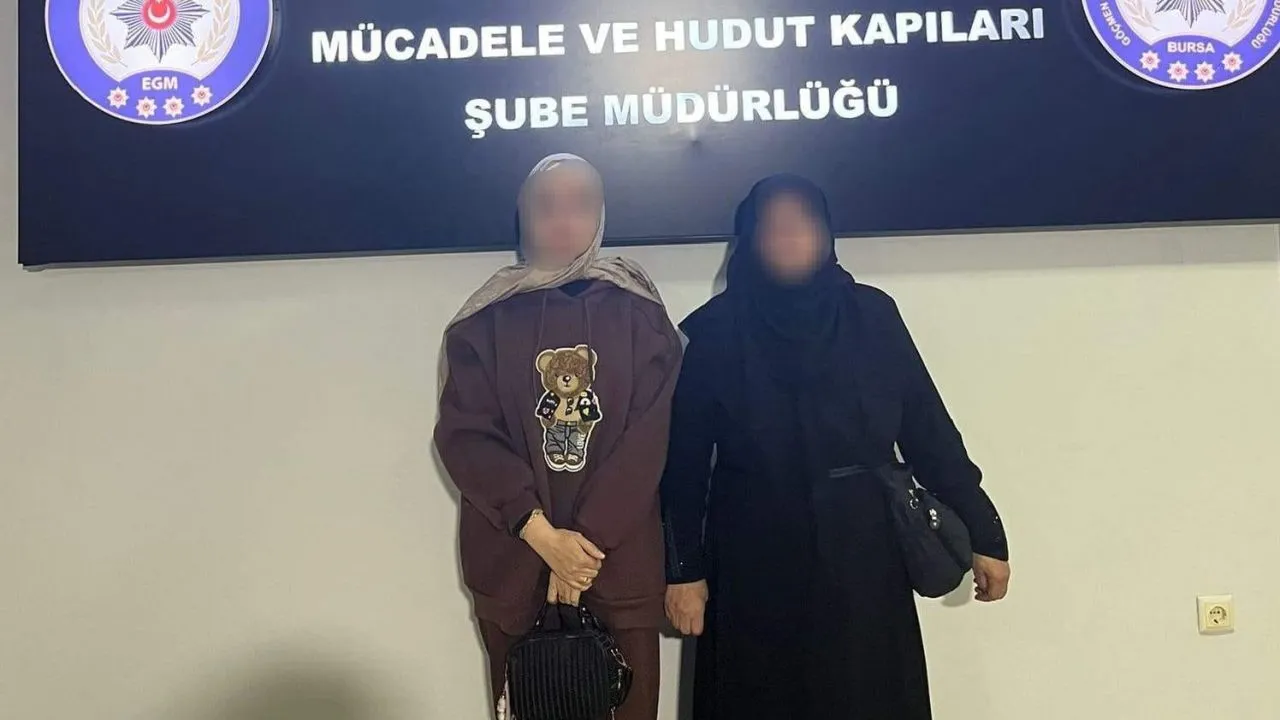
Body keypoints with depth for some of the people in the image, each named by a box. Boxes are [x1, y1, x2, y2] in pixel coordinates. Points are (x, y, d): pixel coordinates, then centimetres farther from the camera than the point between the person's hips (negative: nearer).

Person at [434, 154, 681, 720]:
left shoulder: (639, 313, 1)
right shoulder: (486, 320, 3)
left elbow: (651, 437, -6)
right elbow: (464, 436, -5)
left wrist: (589, 539, -13)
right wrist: (541, 534, -15)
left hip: (621, 562, 0)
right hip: (513, 563, 1)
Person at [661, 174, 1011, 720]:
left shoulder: (872, 315, -1)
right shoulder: (715, 331, -5)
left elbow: (928, 429, 1)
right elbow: (685, 460, -2)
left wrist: (983, 534, 2)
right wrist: (684, 569, -3)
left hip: (863, 561, 1)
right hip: (756, 570, -1)